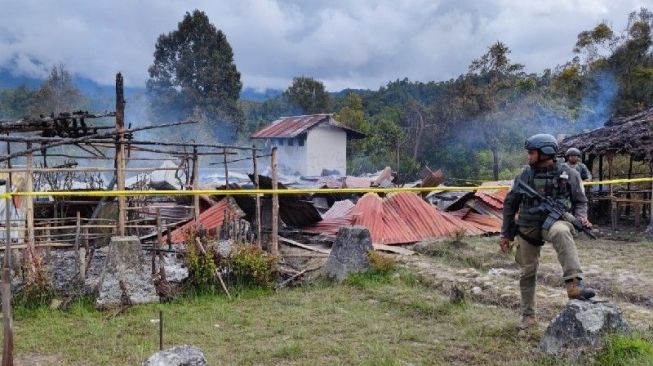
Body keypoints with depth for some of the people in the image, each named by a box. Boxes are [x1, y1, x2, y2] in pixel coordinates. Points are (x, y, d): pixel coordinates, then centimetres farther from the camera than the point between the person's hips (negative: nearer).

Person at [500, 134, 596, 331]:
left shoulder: (568, 174, -2)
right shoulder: (525, 174, 2)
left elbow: (580, 201, 8)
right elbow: (510, 203, 8)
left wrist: (581, 217, -14)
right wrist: (506, 233, 9)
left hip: (554, 221, -3)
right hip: (527, 227, 3)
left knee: (561, 232, -39)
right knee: (528, 272, 8)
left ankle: (574, 285, -45)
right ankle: (528, 316, 25)